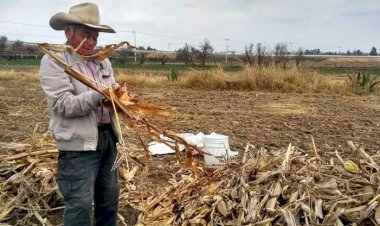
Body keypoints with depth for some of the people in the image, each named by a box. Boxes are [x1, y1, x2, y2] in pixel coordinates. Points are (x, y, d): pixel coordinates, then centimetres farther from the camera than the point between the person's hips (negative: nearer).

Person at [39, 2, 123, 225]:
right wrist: (98, 95, -29)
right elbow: (63, 105, -18)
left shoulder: (103, 62, 14)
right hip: (79, 143, -7)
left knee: (110, 197, 17)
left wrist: (118, 96, -10)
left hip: (108, 138, 7)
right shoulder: (53, 61, -7)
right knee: (80, 205, -2)